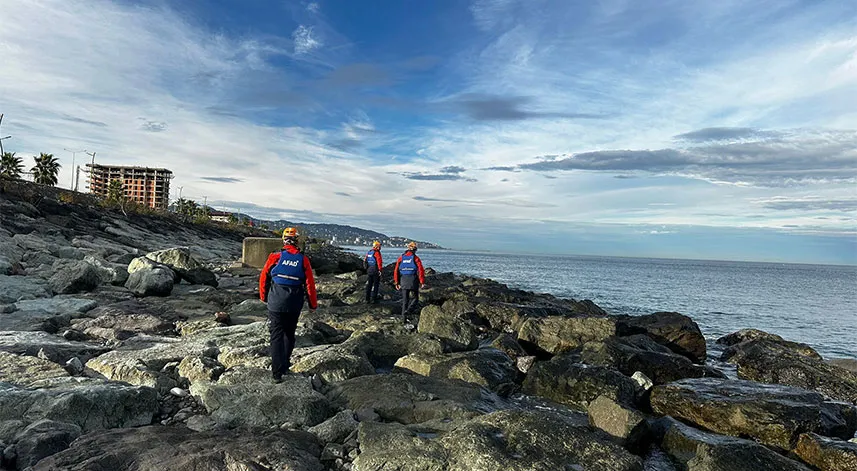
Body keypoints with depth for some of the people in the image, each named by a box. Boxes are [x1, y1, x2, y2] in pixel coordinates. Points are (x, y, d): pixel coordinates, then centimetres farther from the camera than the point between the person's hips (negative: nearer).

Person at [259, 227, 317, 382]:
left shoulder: (275, 257, -7)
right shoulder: (303, 260, -5)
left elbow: (263, 278, 2)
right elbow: (310, 284, -2)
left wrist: (264, 297, 18)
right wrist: (313, 304, 9)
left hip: (275, 304, -2)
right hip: (294, 306, 2)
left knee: (277, 337, 2)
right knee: (289, 335, 20)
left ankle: (277, 373, -3)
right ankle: (285, 366, 32)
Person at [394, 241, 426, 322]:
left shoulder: (401, 258, 7)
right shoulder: (416, 258, -4)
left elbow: (396, 271, 7)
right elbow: (421, 271, -11)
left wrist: (397, 283, 13)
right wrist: (422, 282, -7)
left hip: (403, 281, 4)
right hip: (413, 281, -4)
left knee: (404, 300, 12)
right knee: (415, 298, 9)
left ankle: (404, 317, 13)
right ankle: (407, 311, -15)